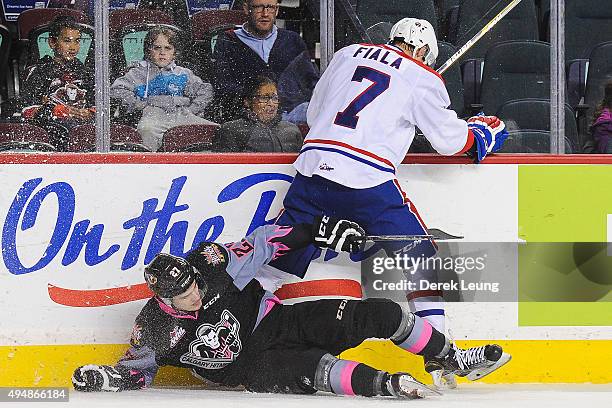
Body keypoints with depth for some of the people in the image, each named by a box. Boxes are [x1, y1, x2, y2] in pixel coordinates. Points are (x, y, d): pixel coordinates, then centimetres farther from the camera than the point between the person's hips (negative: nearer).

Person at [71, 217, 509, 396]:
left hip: (281, 321, 4)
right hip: (253, 365, -4)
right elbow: (139, 367, 2)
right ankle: (388, 385, -52)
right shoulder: (156, 329, -13)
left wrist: (318, 230, -4)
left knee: (379, 313, -9)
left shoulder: (213, 266, -11)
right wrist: (108, 377, -18)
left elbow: (264, 243, -1)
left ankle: (453, 358, 7)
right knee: (310, 367, -41)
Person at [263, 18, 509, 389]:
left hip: (314, 166, 4)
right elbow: (449, 139, 7)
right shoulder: (422, 78, 6)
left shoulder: (347, 54, 20)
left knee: (283, 253, 12)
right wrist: (484, 132, 26)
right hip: (368, 180, -4)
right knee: (420, 259, 7)